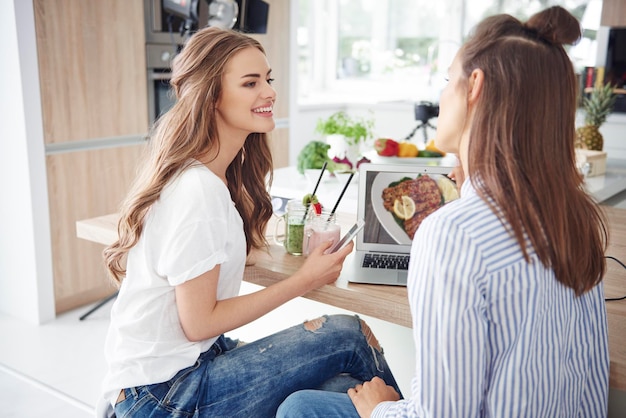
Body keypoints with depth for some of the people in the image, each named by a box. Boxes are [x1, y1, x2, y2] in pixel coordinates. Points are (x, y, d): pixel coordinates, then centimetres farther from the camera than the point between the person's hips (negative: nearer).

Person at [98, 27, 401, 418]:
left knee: (344, 387, -7)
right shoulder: (197, 190, -23)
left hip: (192, 361, 8)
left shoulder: (221, 173, 4)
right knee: (347, 335, -11)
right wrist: (305, 280, -15)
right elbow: (199, 322, -18)